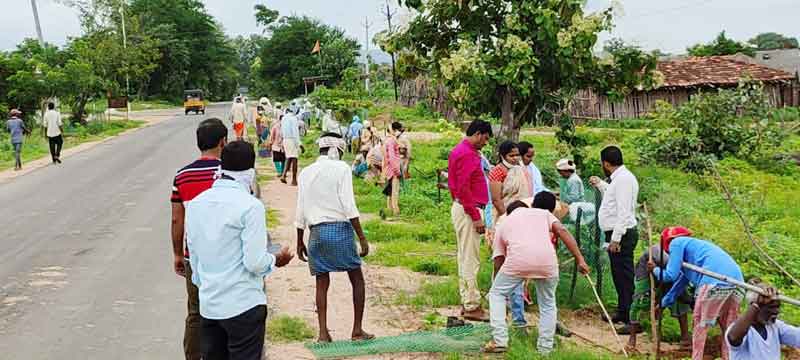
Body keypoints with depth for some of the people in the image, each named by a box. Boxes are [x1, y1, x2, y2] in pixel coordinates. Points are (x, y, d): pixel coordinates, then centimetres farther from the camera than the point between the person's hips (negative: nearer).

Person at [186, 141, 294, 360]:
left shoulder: (195, 204, 5)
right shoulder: (250, 205, -15)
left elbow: (194, 258, 12)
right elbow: (255, 262, -17)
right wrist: (277, 260, 3)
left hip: (208, 305, 6)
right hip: (244, 305, -6)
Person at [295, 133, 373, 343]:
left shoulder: (306, 173, 10)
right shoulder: (341, 169, -3)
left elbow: (300, 211, 11)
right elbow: (349, 205, -11)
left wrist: (300, 242, 19)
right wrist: (362, 237, -8)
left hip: (317, 231, 4)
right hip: (340, 229, -4)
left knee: (322, 283, 10)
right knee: (357, 279, 9)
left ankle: (323, 333, 7)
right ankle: (357, 330, 9)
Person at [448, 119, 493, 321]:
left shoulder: (460, 151, 16)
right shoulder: (467, 154, -16)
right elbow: (464, 188, -22)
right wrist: (476, 217, -21)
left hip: (461, 208, 11)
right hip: (468, 210, -11)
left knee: (465, 258, 14)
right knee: (471, 259, -7)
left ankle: (467, 302, 20)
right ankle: (472, 306, -3)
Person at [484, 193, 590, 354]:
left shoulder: (503, 223, 31)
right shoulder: (543, 213, 30)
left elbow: (498, 261, 28)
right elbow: (562, 231, 10)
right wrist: (580, 259, 6)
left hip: (517, 260, -1)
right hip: (547, 260, 1)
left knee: (496, 294, 22)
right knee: (548, 304, 23)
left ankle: (499, 341, 13)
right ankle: (545, 348, 22)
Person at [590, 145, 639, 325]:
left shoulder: (624, 179, -17)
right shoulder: (619, 178, 16)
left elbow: (623, 212, -23)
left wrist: (616, 239, -24)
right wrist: (600, 184, 37)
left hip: (621, 236, -11)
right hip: (617, 234, 11)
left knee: (624, 277, -8)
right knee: (619, 276, 17)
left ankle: (632, 320, -4)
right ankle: (622, 313, 27)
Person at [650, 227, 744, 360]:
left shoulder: (676, 243, 13)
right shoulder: (692, 244, 37)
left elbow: (670, 275, 7)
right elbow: (682, 280, 45)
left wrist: (655, 270, 28)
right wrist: (663, 304, 52)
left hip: (714, 282, -8)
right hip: (736, 280, 8)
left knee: (700, 324, 7)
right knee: (729, 328, 17)